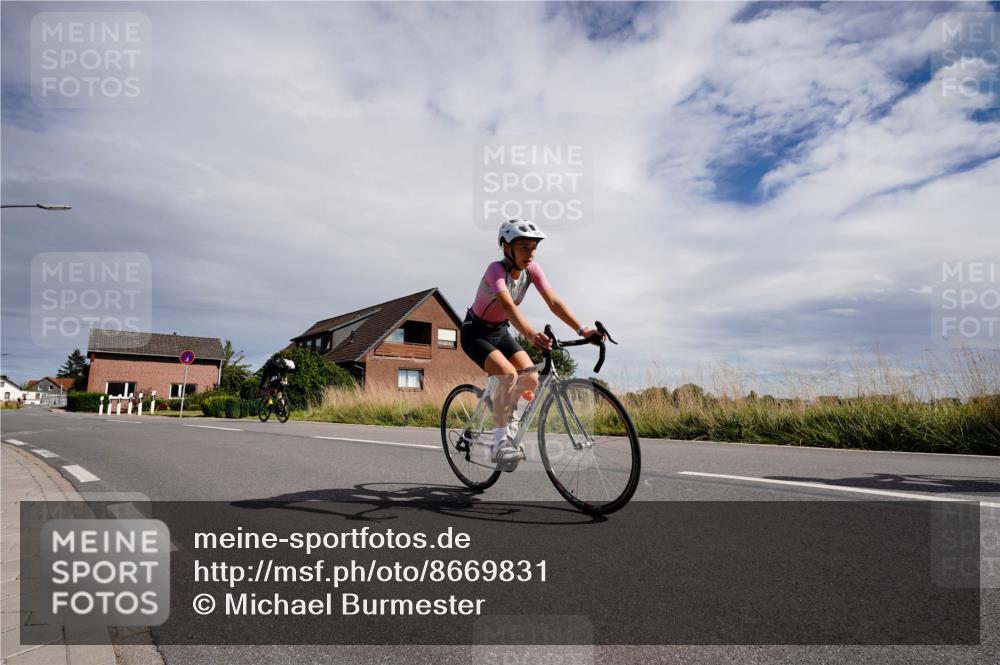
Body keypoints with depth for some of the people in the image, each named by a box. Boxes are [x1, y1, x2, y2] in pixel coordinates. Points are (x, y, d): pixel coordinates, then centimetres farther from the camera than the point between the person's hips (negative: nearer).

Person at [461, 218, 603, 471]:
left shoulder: (532, 269, -11)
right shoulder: (496, 270, -29)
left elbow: (554, 302, -19)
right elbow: (508, 305, -46)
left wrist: (582, 330, -32)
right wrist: (531, 334, -62)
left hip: (500, 331, 6)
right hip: (476, 333, -6)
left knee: (531, 379, -11)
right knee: (509, 375, -28)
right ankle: (499, 443, -19)